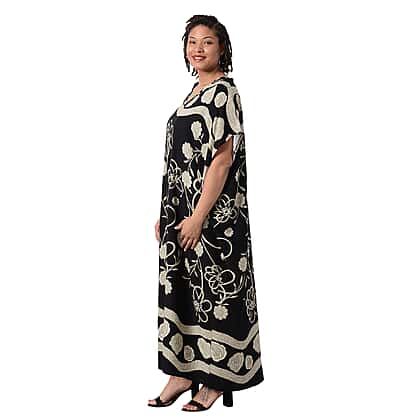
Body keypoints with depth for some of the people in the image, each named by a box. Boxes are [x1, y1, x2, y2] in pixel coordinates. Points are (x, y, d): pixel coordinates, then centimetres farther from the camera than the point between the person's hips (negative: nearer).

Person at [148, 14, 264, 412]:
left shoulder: (224, 91, -10)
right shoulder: (194, 93, 15)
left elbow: (223, 158, -18)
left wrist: (198, 217, -21)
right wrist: (165, 213, 15)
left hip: (213, 213, -9)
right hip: (181, 210, 9)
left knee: (214, 289, 0)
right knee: (180, 286, 11)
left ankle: (217, 379, 12)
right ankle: (183, 371, 22)